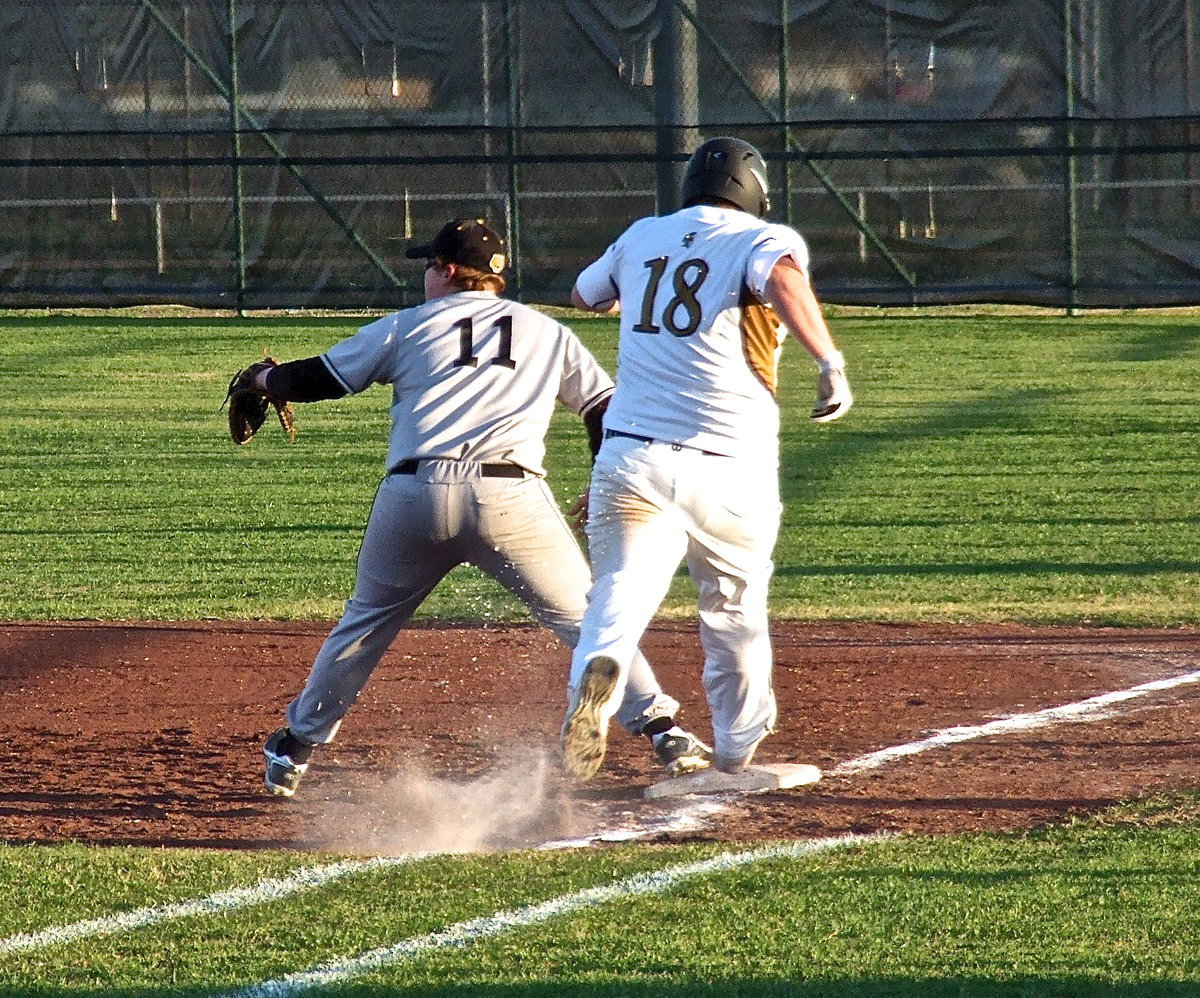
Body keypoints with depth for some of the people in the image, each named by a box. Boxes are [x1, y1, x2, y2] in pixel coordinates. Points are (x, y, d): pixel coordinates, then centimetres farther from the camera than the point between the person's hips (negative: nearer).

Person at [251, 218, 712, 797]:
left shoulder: (406, 327, 17)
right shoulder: (548, 334, 21)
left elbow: (316, 380, 20)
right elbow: (605, 407, 22)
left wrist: (266, 379, 40)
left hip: (413, 496, 0)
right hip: (510, 499, 0)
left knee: (367, 622, 18)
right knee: (582, 616, 6)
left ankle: (295, 749, 24)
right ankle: (662, 731, -6)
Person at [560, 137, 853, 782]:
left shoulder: (642, 238, 17)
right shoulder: (765, 240, 4)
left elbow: (585, 294, 37)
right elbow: (783, 280, -21)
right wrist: (829, 362, -28)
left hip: (631, 460, 2)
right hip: (729, 473, -2)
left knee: (619, 599, -10)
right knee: (736, 614, 19)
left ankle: (595, 678, -44)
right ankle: (735, 761, 32)